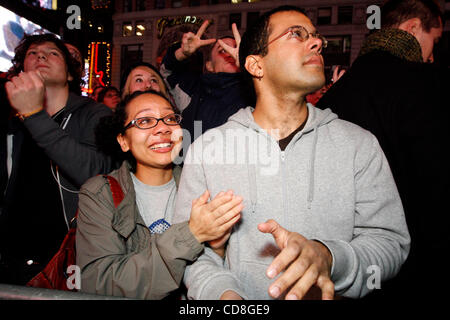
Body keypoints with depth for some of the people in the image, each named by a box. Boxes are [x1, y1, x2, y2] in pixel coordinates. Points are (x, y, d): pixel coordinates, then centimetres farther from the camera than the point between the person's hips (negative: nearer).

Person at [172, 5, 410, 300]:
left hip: (330, 295, 2)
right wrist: (224, 293, -20)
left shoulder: (359, 144, 1)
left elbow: (391, 241, -2)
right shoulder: (206, 148, -1)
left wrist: (327, 258, -21)